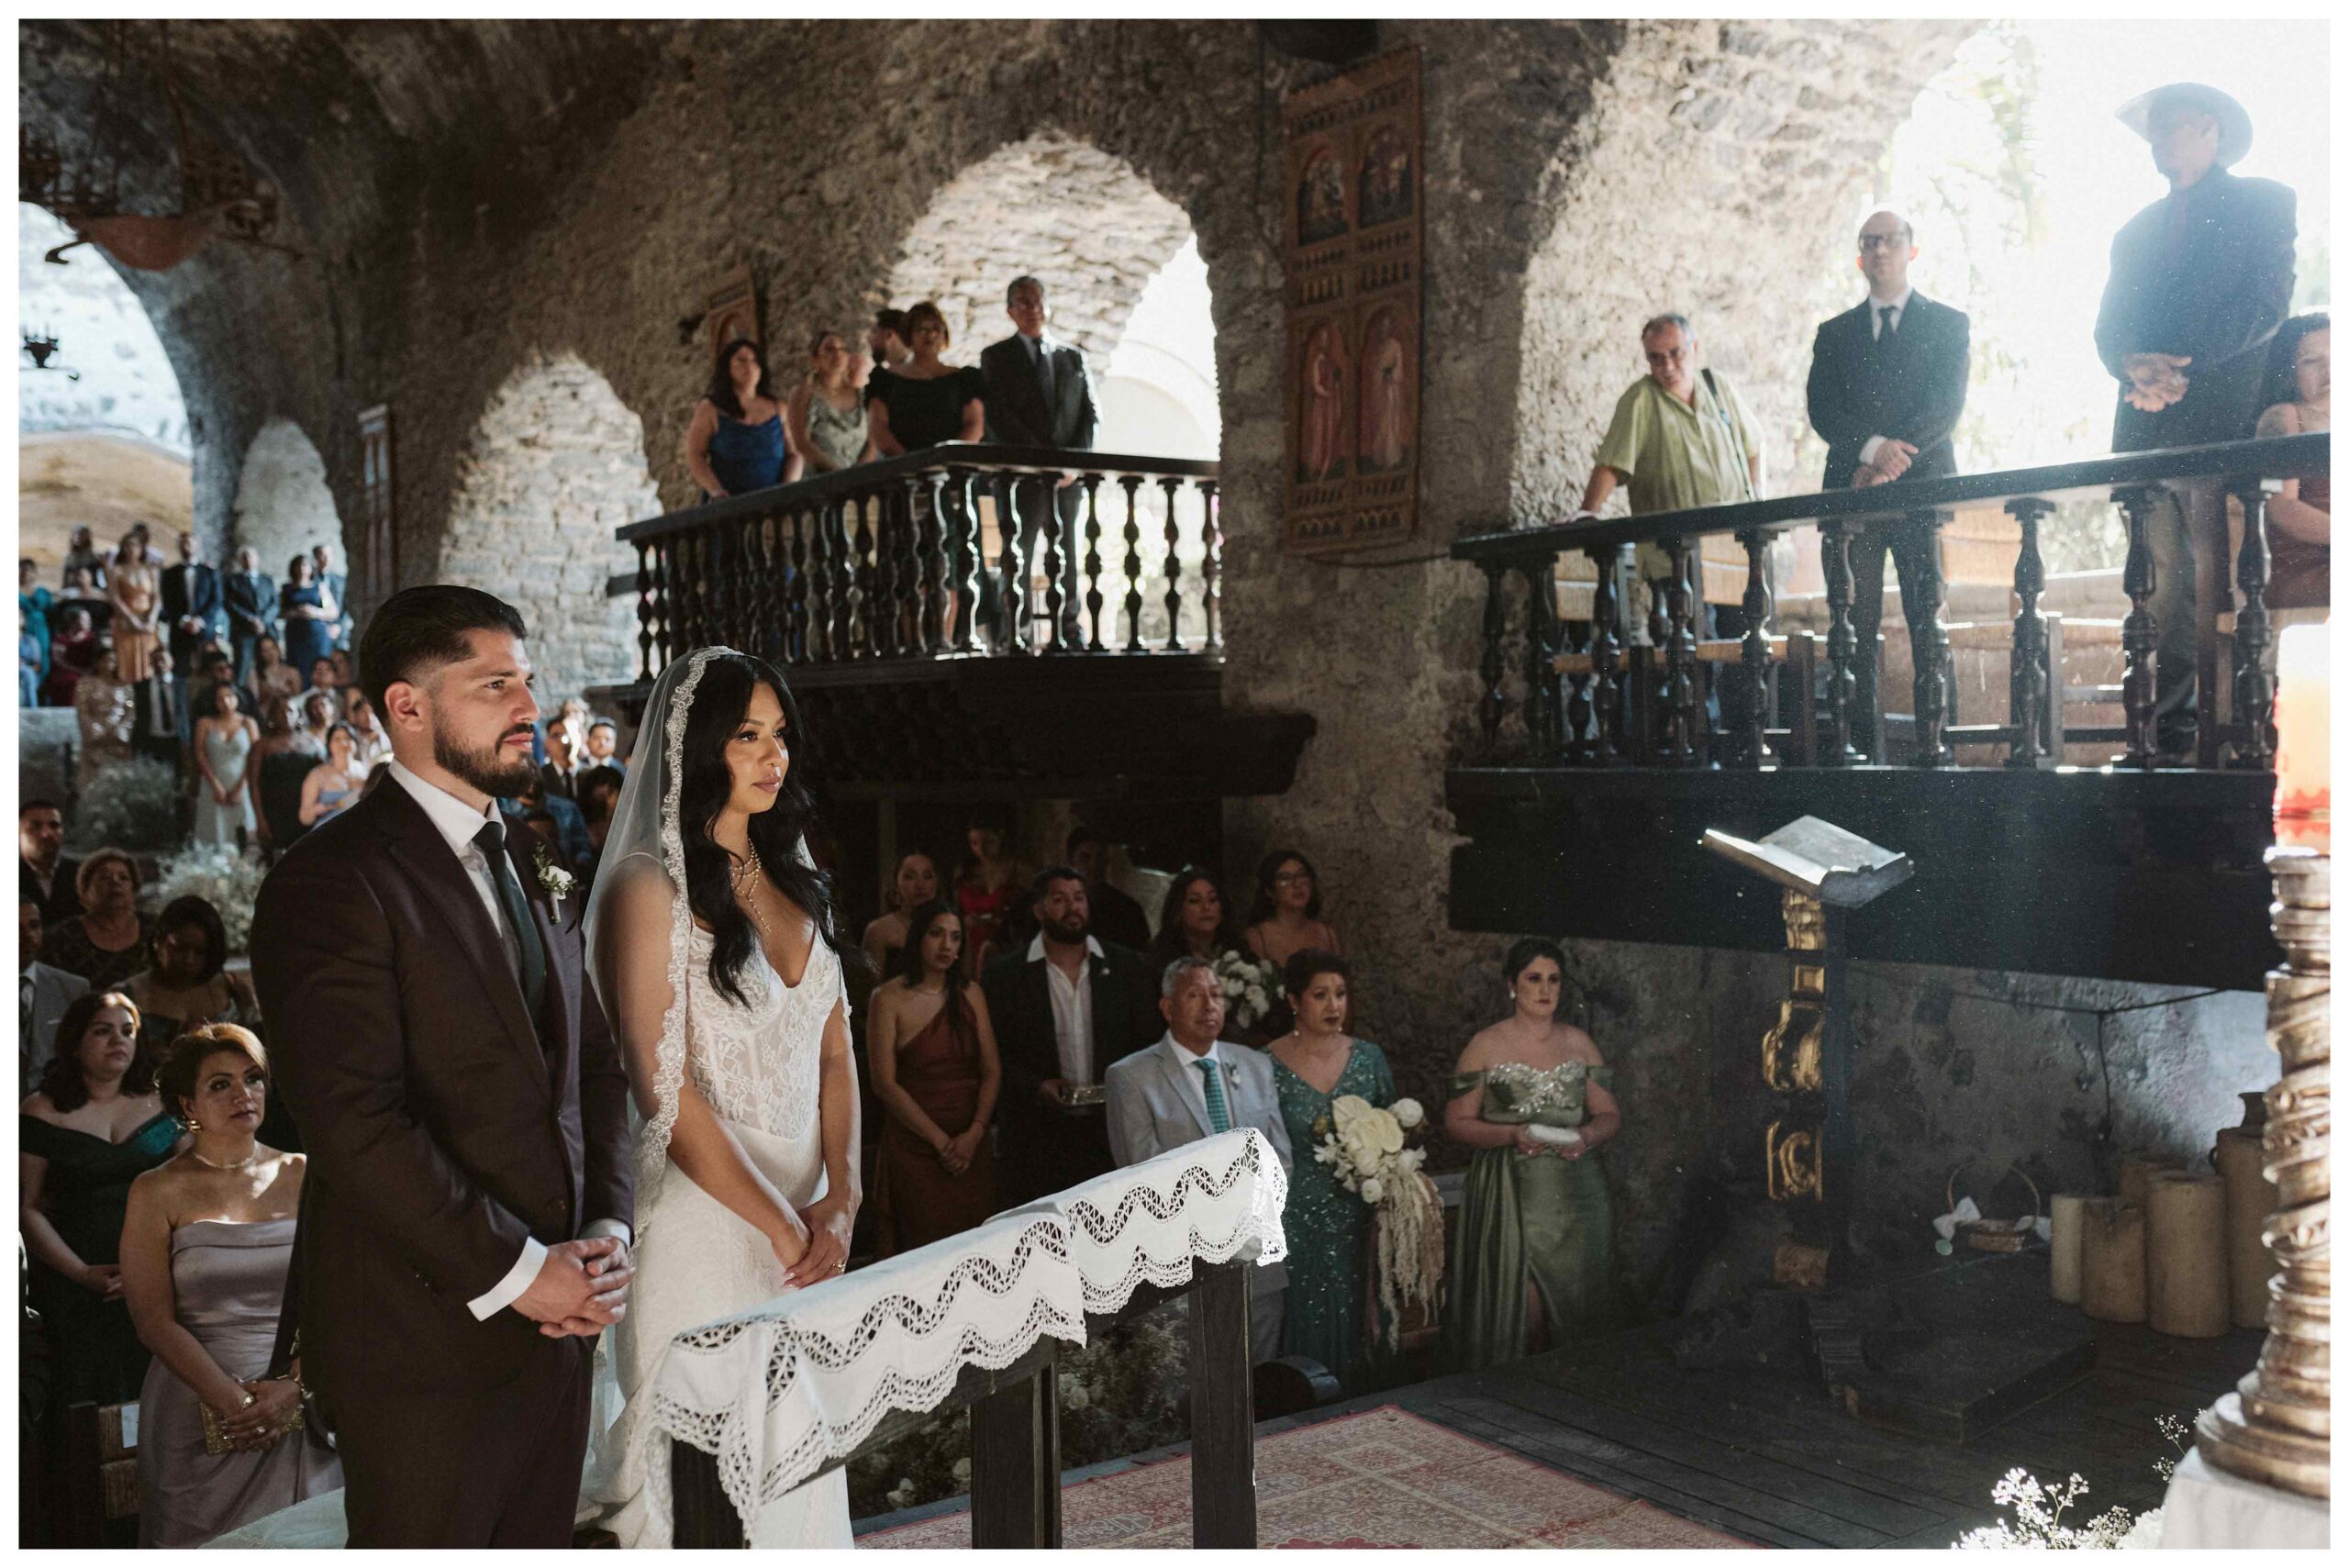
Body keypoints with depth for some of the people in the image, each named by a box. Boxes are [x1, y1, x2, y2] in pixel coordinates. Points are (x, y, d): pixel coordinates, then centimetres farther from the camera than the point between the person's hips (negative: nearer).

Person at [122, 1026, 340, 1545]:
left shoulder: (301, 1177, 6)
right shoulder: (158, 1192, 0)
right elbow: (155, 1321, -6)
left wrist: (292, 1387, -14)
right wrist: (234, 1402, -16)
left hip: (301, 1403, 2)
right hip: (200, 1413, -2)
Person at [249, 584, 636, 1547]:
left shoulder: (528, 863, 13)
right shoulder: (333, 879, -13)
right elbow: (355, 1122, -21)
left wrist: (607, 1230, 1)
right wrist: (514, 1271, -17)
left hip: (549, 1319, 7)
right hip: (421, 1340, -7)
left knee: (537, 1543, 15)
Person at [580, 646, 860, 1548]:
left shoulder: (796, 882, 10)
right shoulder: (649, 887, -11)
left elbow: (835, 1054, 9)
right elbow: (663, 1090, -16)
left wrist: (839, 1203, -4)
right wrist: (781, 1224, -14)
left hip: (805, 1217, 6)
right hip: (703, 1214, -6)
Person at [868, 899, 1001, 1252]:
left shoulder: (970, 993, 8)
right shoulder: (890, 998, -5)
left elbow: (992, 1071, 6)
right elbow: (885, 1084, -9)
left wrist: (974, 1134, -8)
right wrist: (940, 1141, -10)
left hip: (971, 1143, 4)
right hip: (913, 1147, -4)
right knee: (926, 1246, -2)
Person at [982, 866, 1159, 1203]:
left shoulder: (1126, 966, 8)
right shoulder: (1004, 975, 2)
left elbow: (1149, 1042, 10)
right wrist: (1036, 1087, -13)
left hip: (1114, 1130, 2)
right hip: (1038, 1140, -1)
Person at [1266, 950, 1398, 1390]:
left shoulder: (1368, 1057, 5)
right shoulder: (1268, 1066, -6)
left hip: (1356, 1220, 3)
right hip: (1294, 1220, -3)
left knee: (1354, 1323, 7)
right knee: (1304, 1327, 1)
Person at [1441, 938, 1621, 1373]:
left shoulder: (1579, 1043, 11)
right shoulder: (1487, 1045, 1)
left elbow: (1611, 1115, 13)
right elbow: (1456, 1122, -1)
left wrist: (1587, 1135, -8)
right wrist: (1512, 1134, -16)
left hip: (1573, 1193, 3)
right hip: (1511, 1196, -3)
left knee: (1571, 1302, 3)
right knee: (1521, 1308, -9)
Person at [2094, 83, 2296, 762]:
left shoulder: (2263, 204, 10)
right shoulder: (2136, 231, 24)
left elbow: (2267, 305, -3)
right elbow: (2108, 329, 14)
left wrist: (2181, 366, -16)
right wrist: (2135, 368, -10)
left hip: (2222, 425, -4)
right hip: (2145, 427, 4)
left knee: (2222, 588, -8)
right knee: (2162, 589, -3)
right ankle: (2171, 732, -3)